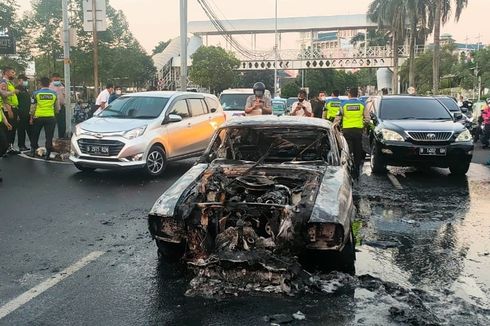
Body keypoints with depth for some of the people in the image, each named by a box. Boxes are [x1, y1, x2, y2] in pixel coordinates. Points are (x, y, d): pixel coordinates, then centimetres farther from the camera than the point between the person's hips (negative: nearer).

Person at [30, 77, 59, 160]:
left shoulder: (36, 93, 0)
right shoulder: (54, 93, 4)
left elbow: (33, 107, 1)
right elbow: (57, 108, 10)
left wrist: (32, 117, 13)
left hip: (38, 117, 0)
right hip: (50, 117, 0)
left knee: (35, 135, 18)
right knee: (49, 136, 2)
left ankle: (33, 151, 27)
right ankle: (47, 154, -1)